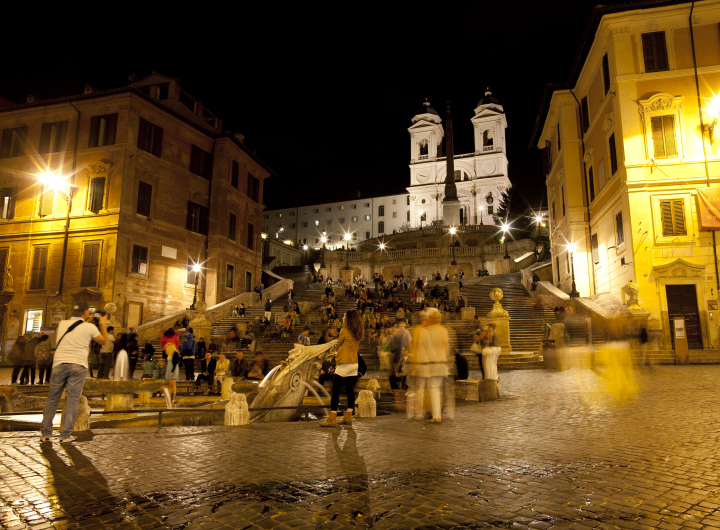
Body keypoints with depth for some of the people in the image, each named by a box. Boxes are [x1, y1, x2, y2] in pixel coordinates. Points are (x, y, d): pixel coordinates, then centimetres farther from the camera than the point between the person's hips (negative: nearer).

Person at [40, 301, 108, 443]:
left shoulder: (62, 324, 7)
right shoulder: (89, 327, -2)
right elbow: (103, 341, 12)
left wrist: (84, 321, 34)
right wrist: (103, 324, 23)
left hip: (59, 364, 3)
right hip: (78, 366, -3)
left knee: (52, 399, 12)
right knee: (72, 400, 2)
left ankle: (45, 433, 17)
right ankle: (66, 435, 3)